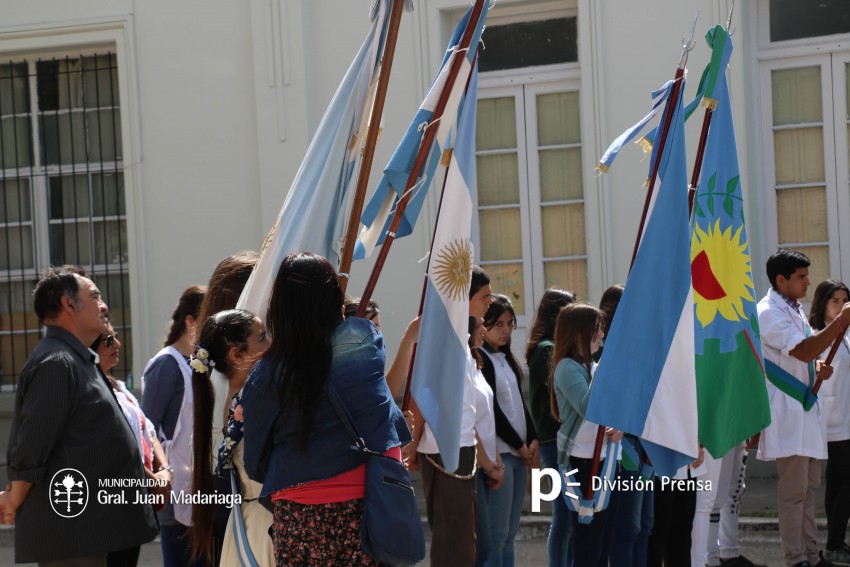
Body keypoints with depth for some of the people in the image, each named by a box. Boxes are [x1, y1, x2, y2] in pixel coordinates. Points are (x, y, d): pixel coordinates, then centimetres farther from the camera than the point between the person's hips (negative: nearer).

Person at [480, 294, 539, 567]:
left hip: (520, 453, 8)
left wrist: (533, 441, 2)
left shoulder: (507, 359, 15)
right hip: (498, 453, -8)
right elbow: (491, 409, -13)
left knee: (509, 535, 9)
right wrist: (519, 445, -8)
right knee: (496, 533, -9)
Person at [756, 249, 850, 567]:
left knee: (809, 487, 13)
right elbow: (803, 350, -27)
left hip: (807, 408, 10)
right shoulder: (768, 313, -15)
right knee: (794, 491, -7)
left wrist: (819, 367, 3)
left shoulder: (795, 310, 15)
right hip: (787, 412, -10)